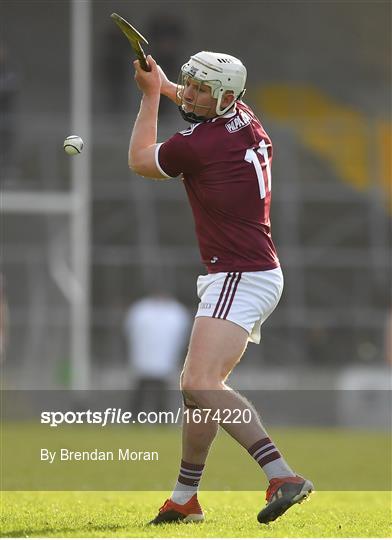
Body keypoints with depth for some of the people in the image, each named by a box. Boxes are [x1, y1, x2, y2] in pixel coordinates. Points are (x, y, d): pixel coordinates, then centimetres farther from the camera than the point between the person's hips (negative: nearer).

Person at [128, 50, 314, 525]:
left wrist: (151, 96, 15)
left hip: (240, 278, -11)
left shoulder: (196, 145, -15)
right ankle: (185, 499, 26)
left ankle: (282, 476, -36)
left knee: (201, 383, -25)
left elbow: (138, 160, 7)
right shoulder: (245, 119, 10)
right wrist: (164, 84, 42)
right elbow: (201, 106, 38)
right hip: (257, 275, 11)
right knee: (197, 384, 18)